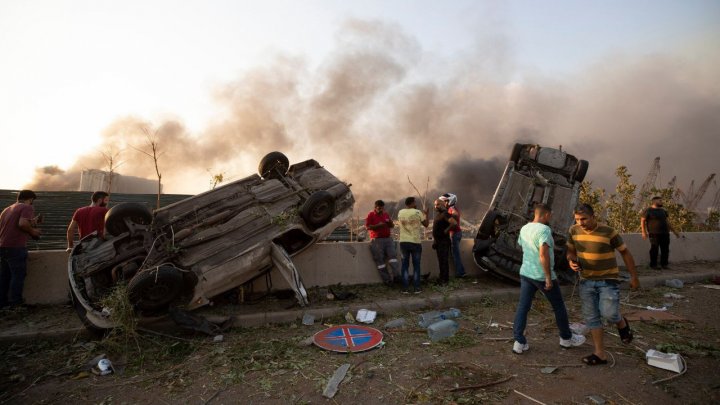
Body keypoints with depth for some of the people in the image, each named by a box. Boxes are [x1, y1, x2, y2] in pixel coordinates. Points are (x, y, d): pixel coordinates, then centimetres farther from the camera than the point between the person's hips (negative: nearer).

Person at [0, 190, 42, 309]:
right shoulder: (27, 207, -6)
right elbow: (22, 223, -22)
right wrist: (33, 231, -6)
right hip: (16, 247, -8)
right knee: (18, 275, -1)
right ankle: (15, 304, 2)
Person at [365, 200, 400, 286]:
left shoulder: (386, 214, 17)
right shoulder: (371, 215, 2)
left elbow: (392, 226, 21)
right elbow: (368, 227, -8)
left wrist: (390, 222, -3)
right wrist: (378, 225, -19)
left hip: (388, 239, 5)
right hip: (376, 240, -4)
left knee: (392, 255, -11)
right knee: (380, 260, -5)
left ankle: (396, 275, -15)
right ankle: (387, 279, -1)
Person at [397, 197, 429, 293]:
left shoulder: (400, 212, 2)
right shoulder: (418, 212, -7)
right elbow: (426, 224, 2)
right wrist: (426, 215, 19)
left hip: (403, 242, 3)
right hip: (415, 242, -2)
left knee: (405, 265, 8)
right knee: (416, 266, 8)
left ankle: (405, 288, 8)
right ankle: (416, 288, 10)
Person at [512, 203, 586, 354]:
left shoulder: (524, 229, 5)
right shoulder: (544, 230, -19)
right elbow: (543, 255, -27)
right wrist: (549, 277, -21)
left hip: (525, 273, 7)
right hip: (542, 276, -6)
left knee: (523, 307, 6)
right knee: (559, 306, 15)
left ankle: (519, 342, 5)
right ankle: (566, 338, 33)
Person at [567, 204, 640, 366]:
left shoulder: (608, 232, -16)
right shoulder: (574, 231, -5)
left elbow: (625, 252, -3)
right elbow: (571, 251, 9)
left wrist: (634, 277, 1)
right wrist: (571, 261, -14)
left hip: (608, 280, -4)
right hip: (586, 281, 4)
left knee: (608, 313, -14)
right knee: (591, 317, 7)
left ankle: (622, 324, 24)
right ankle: (600, 354, 18)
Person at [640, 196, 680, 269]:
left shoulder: (663, 211, 18)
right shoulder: (647, 211, -2)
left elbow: (667, 222, 24)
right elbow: (642, 221, -5)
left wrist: (674, 231, 23)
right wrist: (644, 232, -14)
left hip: (665, 233, 6)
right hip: (654, 233, -6)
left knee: (665, 249, 5)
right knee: (654, 249, -5)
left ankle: (664, 264, 15)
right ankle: (653, 265, 3)